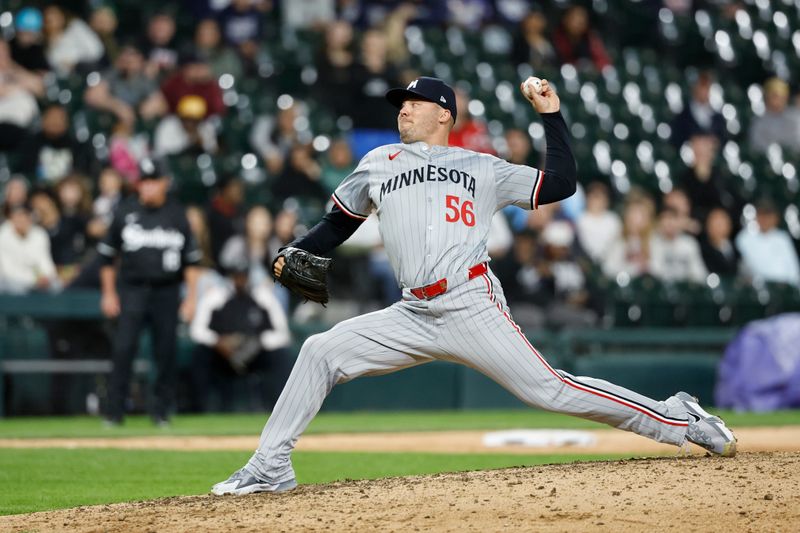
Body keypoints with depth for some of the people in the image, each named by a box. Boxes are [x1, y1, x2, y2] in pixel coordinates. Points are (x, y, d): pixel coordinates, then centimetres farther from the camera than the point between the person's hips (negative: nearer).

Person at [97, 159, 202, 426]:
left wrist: (191, 296, 2)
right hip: (132, 291, -1)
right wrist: (109, 293, 6)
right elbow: (107, 255, 10)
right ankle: (114, 411, -6)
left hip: (166, 292, 1)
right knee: (123, 348, -10)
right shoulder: (124, 213, 4)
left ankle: (161, 411, 12)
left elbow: (191, 259, 8)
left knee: (166, 351, 1)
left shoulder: (177, 215, 5)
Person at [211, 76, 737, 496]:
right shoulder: (379, 164, 21)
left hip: (472, 306, -4)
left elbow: (562, 184, 10)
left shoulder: (482, 168, 12)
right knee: (321, 352, -7)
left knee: (551, 390, -14)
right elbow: (337, 224, 27)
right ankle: (272, 466, -1)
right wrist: (296, 254, 11)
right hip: (414, 316, 4)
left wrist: (552, 115, 7)